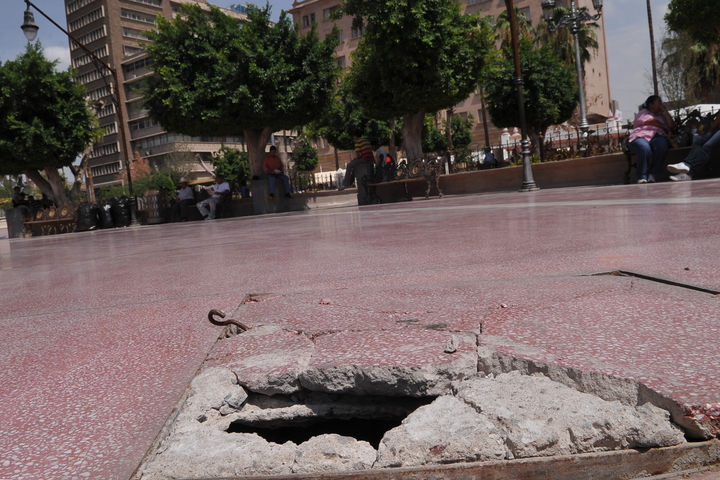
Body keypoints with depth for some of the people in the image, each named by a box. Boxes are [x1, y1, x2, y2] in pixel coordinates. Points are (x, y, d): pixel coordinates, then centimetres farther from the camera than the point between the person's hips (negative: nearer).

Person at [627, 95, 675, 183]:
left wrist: (665, 110, 21)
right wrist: (665, 127, 13)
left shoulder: (661, 115, 35)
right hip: (641, 137, -3)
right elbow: (651, 121, 3)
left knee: (662, 145, -35)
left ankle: (652, 176, -33)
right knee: (645, 148, -39)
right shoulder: (644, 112, 23)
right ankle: (642, 178, -36)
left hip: (657, 137, 4)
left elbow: (671, 126, 18)